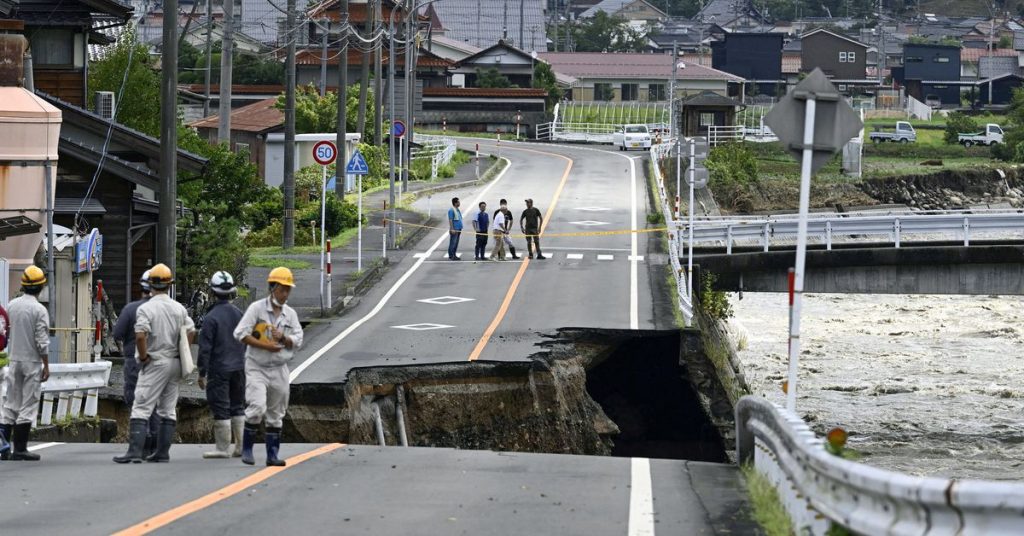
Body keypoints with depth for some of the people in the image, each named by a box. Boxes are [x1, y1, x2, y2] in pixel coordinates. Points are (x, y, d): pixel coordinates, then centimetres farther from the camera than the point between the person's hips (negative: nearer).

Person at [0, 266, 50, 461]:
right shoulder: (39, 310, -13)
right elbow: (42, 342, -14)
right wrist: (46, 366, -8)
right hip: (32, 362, -5)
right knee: (28, 406, -1)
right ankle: (20, 449, -2)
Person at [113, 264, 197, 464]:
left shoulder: (145, 309, -10)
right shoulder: (179, 308, 7)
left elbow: (140, 336, -22)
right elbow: (191, 333, 8)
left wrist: (143, 357, -9)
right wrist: (182, 356, 15)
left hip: (155, 363, -6)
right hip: (175, 363, 6)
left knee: (141, 409, -7)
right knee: (168, 410, 12)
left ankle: (135, 451, -16)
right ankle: (163, 451, 12)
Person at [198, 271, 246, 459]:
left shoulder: (211, 317, -13)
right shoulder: (239, 314, 6)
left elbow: (205, 348, -12)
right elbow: (246, 343, 13)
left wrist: (202, 373, -6)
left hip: (219, 369, -6)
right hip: (238, 367, 6)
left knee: (221, 409, -2)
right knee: (238, 407, 13)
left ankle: (223, 448, 0)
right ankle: (241, 446, 14)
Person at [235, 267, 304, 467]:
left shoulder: (291, 314, 8)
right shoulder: (257, 308, -6)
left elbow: (298, 341, 4)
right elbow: (241, 333, -12)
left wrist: (283, 338, -17)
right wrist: (266, 346, -18)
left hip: (279, 369, 5)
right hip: (257, 367, -5)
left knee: (276, 414, 8)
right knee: (257, 407, -19)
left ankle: (272, 454, 15)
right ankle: (247, 448, -7)